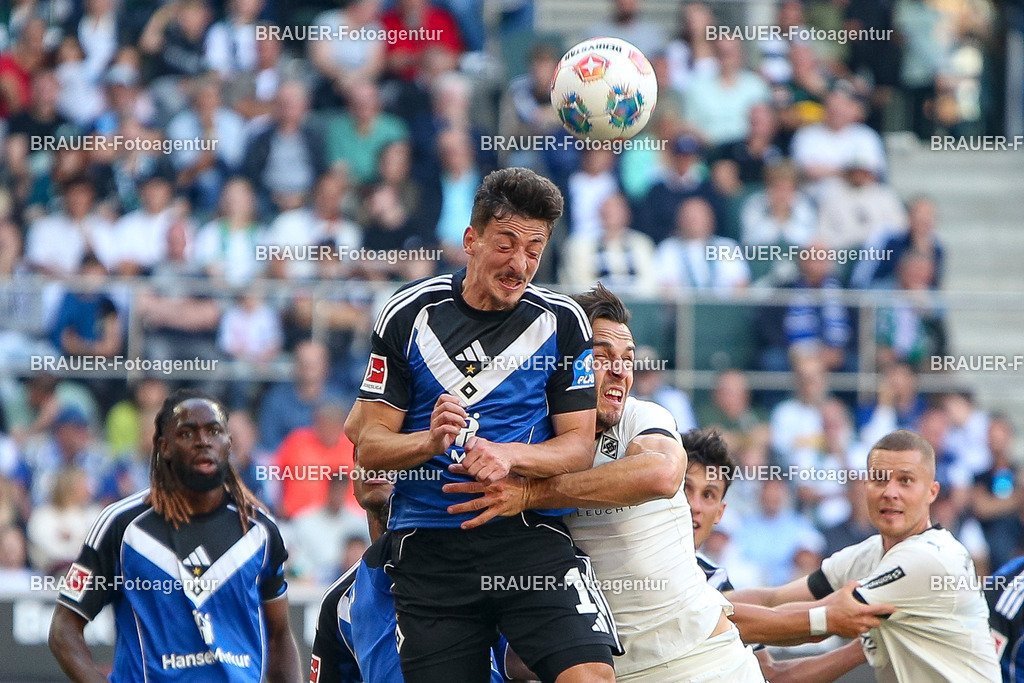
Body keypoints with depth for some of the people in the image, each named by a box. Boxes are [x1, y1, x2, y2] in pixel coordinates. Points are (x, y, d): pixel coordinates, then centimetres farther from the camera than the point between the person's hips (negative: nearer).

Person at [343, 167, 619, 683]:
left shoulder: (561, 322, 4)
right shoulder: (410, 315, 3)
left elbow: (579, 445, 3)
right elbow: (368, 443, 3)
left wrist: (509, 455, -17)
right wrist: (431, 440, -18)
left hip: (531, 535, -1)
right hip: (427, 544, 1)